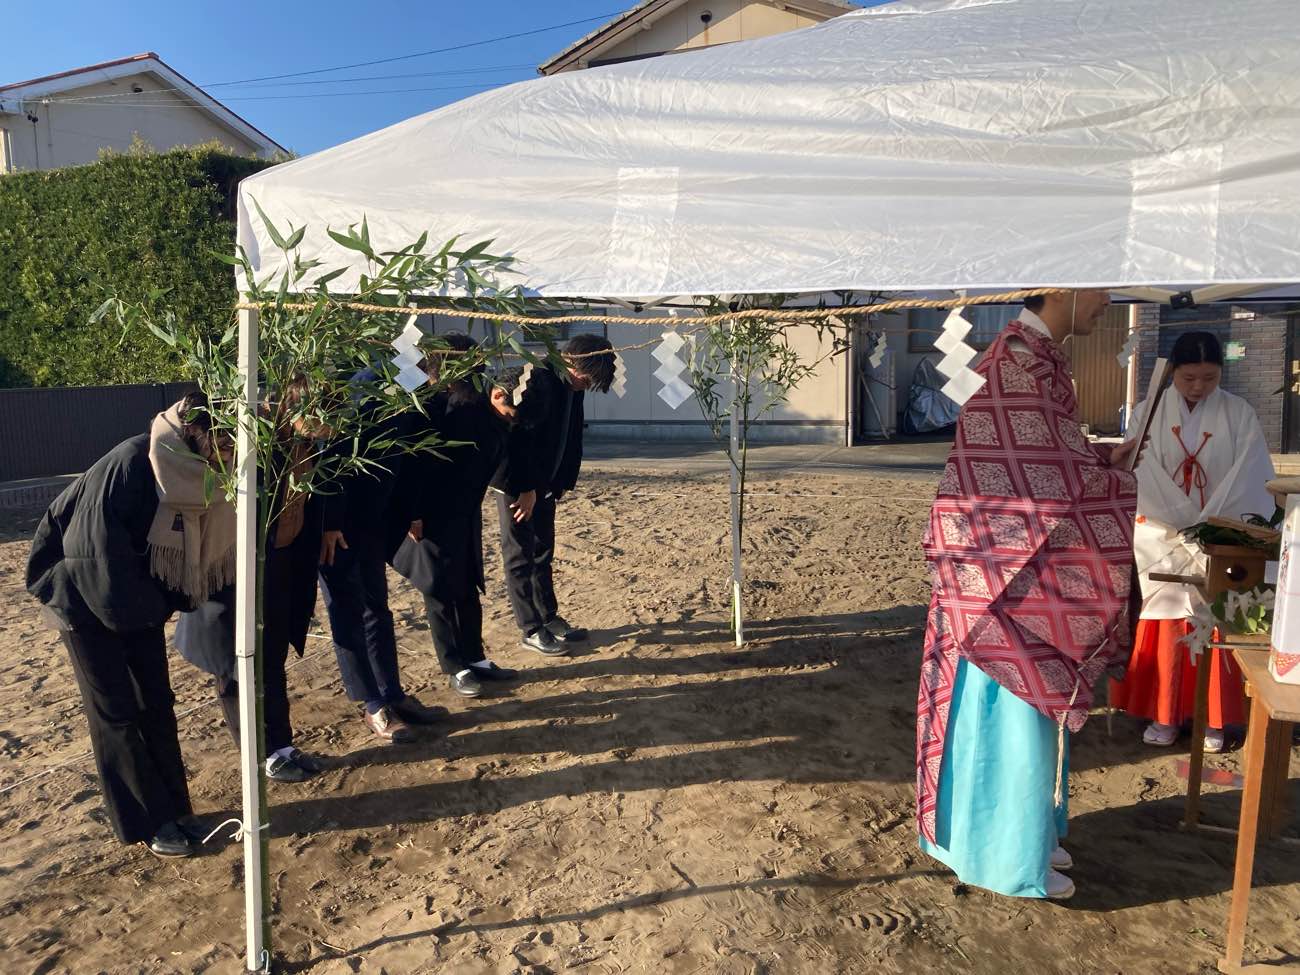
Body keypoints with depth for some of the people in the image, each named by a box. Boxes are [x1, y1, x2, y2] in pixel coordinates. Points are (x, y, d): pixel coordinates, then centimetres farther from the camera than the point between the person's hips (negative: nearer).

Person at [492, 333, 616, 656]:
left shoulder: (572, 388, 4)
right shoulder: (535, 382, -22)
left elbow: (572, 440, 12)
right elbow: (517, 439, -24)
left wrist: (564, 483, 8)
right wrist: (525, 489, -20)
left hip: (544, 485, 8)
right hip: (516, 485, -8)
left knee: (543, 553, 15)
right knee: (519, 557, 1)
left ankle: (549, 619, 25)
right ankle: (530, 630, 7)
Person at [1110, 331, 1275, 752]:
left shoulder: (1240, 414, 0)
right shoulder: (1149, 413, -1)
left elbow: (1247, 478, -7)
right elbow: (1145, 476, -9)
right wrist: (1188, 527, -17)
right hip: (1162, 539, 0)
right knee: (1165, 625, 4)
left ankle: (1211, 718, 17)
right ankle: (1163, 715, 14)